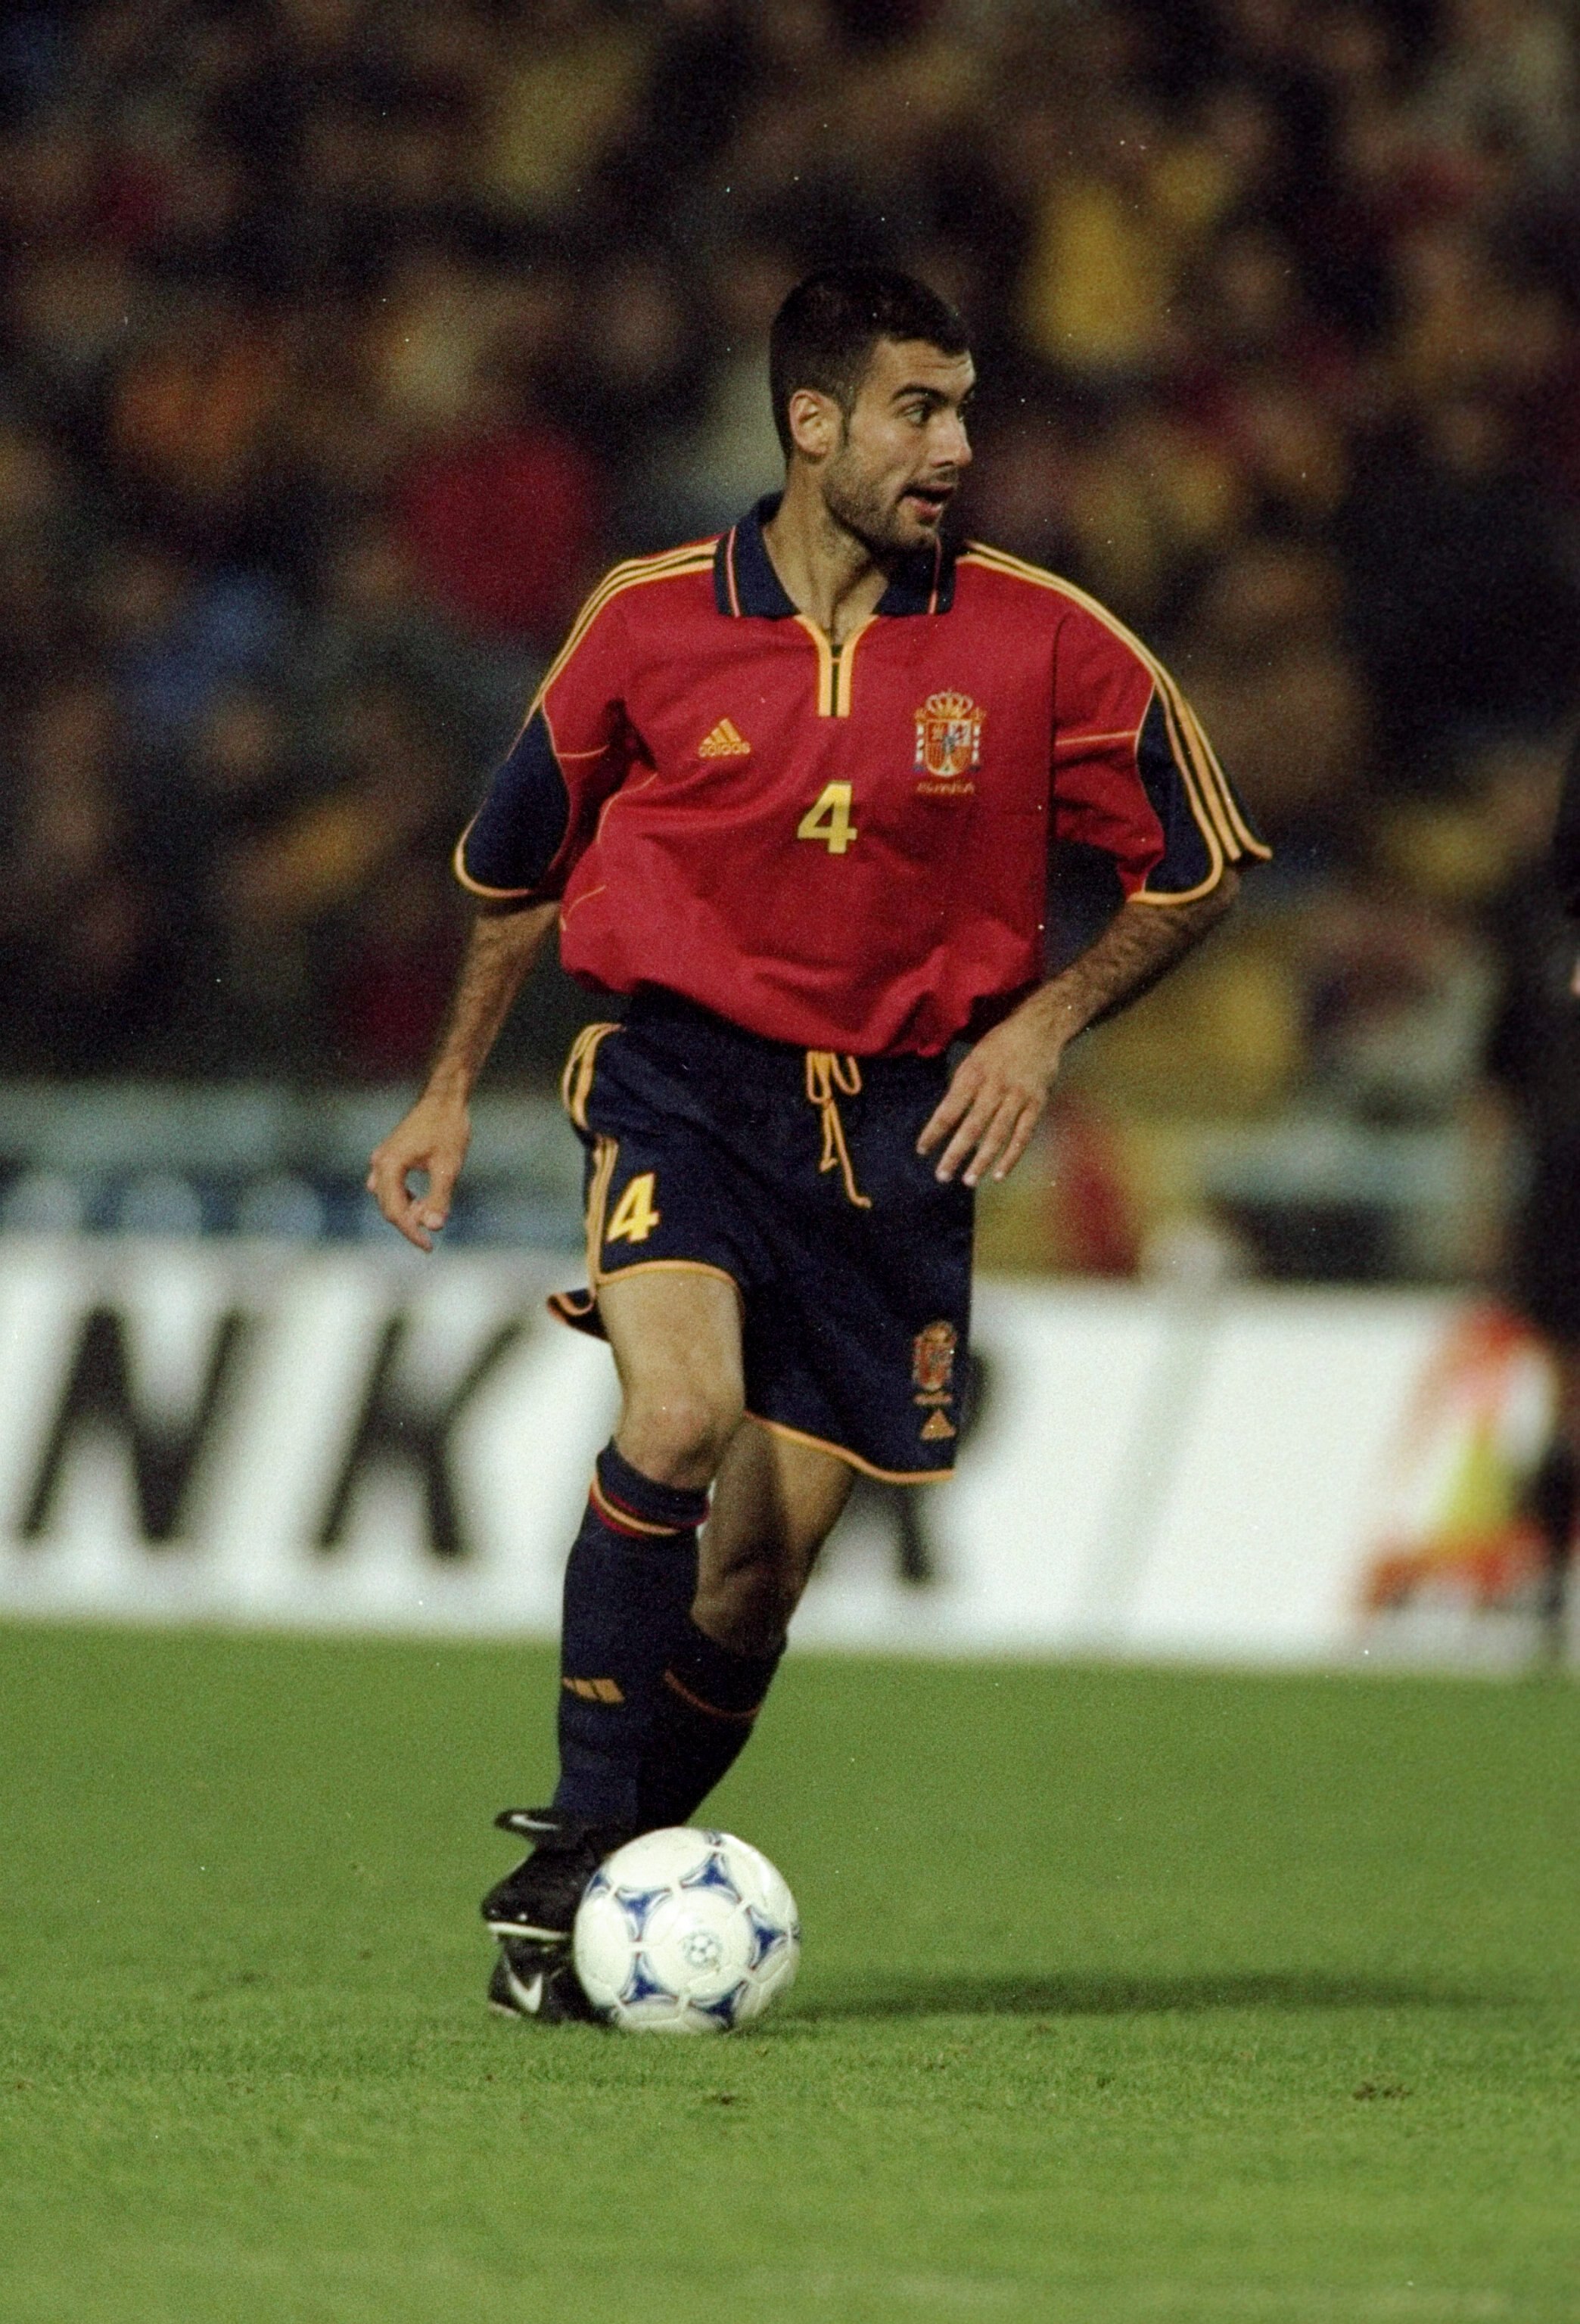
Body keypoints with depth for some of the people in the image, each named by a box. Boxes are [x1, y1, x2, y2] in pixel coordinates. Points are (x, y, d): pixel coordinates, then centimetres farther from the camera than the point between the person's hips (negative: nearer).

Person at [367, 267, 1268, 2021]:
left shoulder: (1039, 642, -3)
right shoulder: (650, 625, -2)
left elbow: (1193, 867, 9)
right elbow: (516, 860, 15)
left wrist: (1042, 1022, -5)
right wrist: (449, 1094, 16)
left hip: (895, 1125, 2)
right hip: (680, 1073, -1)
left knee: (758, 1573, -1)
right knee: (681, 1414, -28)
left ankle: (613, 1891, 20)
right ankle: (574, 1848, -18)